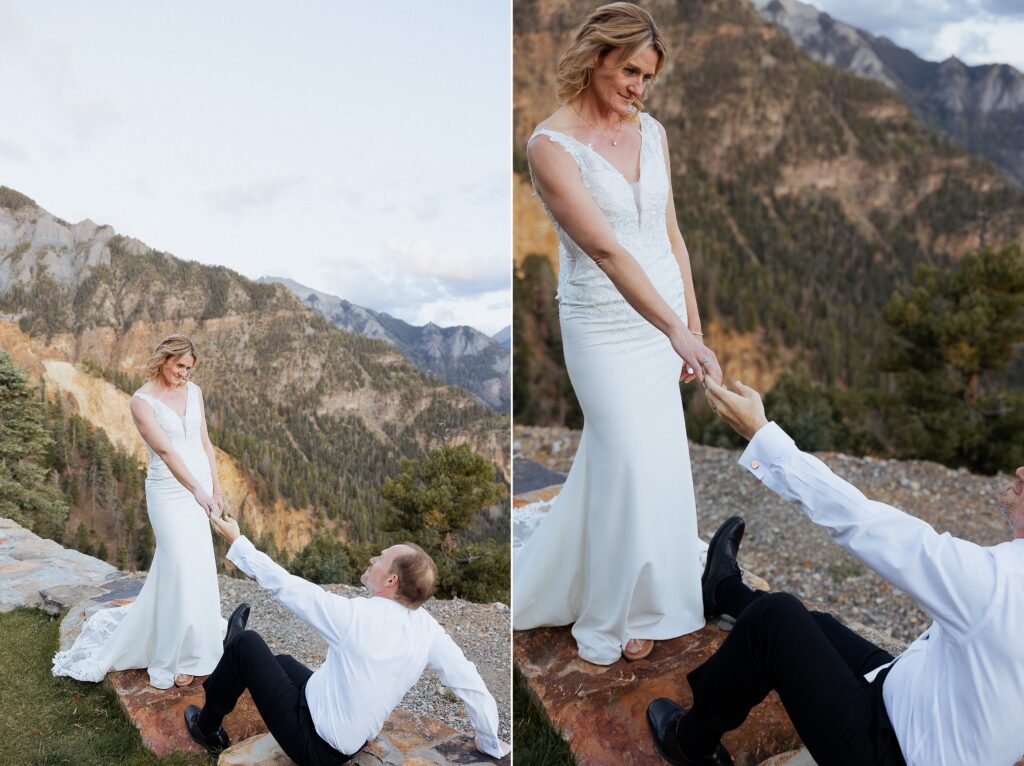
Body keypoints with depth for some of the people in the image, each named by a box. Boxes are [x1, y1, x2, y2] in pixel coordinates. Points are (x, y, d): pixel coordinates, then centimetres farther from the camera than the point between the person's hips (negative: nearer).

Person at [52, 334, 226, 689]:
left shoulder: (193, 391, 5)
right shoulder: (142, 401, -13)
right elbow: (165, 450, -25)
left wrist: (215, 487, 7)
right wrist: (196, 490, -36)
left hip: (200, 486, 6)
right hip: (169, 491, -6)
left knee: (176, 564, 14)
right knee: (182, 569, -6)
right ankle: (176, 658, 8)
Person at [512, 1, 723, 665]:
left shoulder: (651, 131, 6)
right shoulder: (551, 145, -15)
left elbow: (671, 236, 10)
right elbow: (605, 249, -27)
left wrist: (693, 324, 8)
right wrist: (676, 330, -35)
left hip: (662, 320, 6)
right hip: (605, 325, -6)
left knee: (616, 455, 15)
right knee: (635, 462, -1)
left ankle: (555, 584, 39)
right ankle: (620, 617, 23)